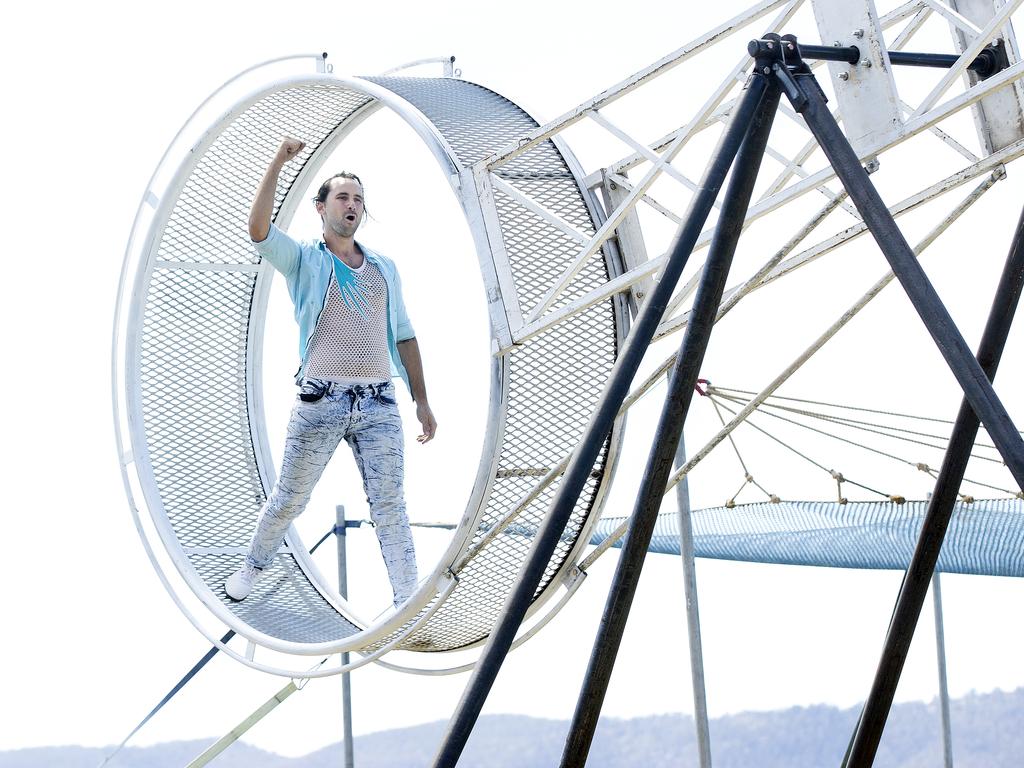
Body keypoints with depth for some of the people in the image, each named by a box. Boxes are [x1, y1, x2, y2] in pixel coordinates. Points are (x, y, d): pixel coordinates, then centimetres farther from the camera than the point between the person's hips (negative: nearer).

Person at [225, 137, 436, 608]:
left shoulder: (384, 268, 17)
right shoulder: (305, 260, 6)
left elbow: (404, 336, 19)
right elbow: (258, 229, -13)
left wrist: (421, 401, 14)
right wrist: (279, 162, -17)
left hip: (379, 404, 3)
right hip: (320, 401, -2)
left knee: (390, 506, -2)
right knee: (288, 500, 7)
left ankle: (408, 605, 0)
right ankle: (252, 568, 30)